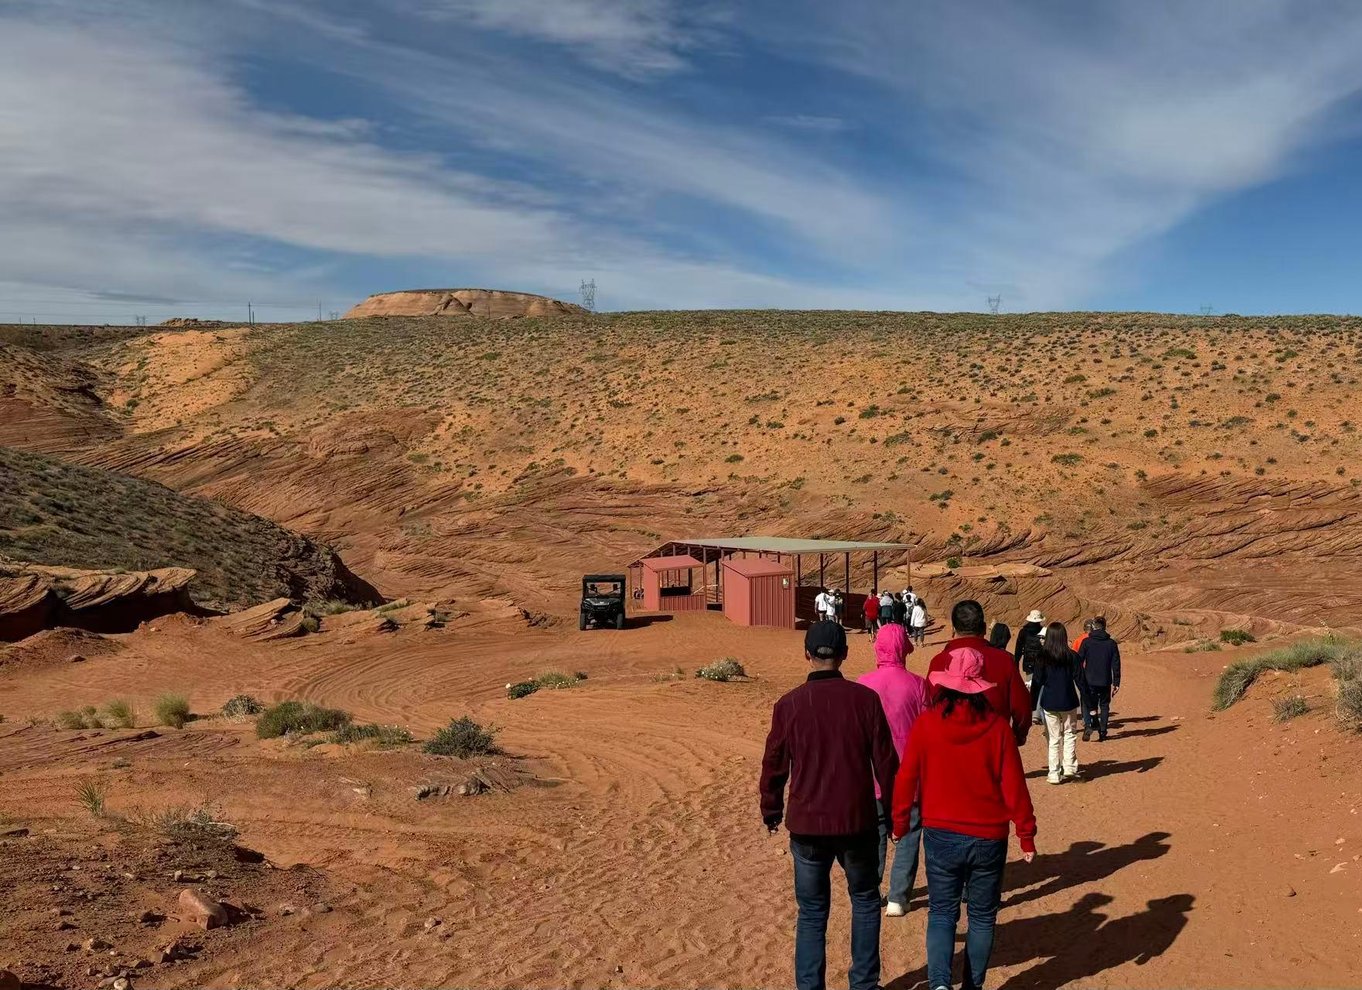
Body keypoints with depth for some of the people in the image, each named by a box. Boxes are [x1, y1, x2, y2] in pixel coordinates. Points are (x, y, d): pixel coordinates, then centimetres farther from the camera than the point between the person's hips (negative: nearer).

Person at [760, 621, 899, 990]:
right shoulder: (865, 699, -8)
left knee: (812, 911, 13)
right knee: (865, 900, 21)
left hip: (807, 825, 0)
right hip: (857, 821, 0)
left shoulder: (789, 705, -7)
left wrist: (771, 813, 17)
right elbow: (885, 762, -3)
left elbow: (774, 766, 0)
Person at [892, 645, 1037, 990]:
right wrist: (1026, 835, 3)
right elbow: (1014, 785, -7)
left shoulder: (926, 723, -10)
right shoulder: (996, 726, -11)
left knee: (942, 913, 11)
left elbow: (906, 777, -4)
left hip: (941, 836, 0)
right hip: (988, 838, 0)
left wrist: (900, 822, 11)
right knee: (982, 916, 16)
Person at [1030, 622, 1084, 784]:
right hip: (1068, 703, 0)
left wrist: (1032, 704, 3)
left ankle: (1055, 774, 7)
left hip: (1049, 704, 0)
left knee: (1054, 739, 8)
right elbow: (1079, 681, -3)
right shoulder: (1072, 656, -5)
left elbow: (1036, 682, -5)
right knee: (1070, 734, 17)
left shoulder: (1042, 657, -7)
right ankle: (1069, 767, 5)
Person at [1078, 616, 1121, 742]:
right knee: (1104, 706, 13)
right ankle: (1103, 732, 11)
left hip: (1089, 681, -2)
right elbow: (1116, 664, 2)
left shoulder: (1086, 642, -5)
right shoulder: (1112, 643, 1)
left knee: (1088, 704, 10)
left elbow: (1079, 661, -5)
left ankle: (1088, 725, -14)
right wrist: (1116, 683, 6)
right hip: (1105, 682, 2)